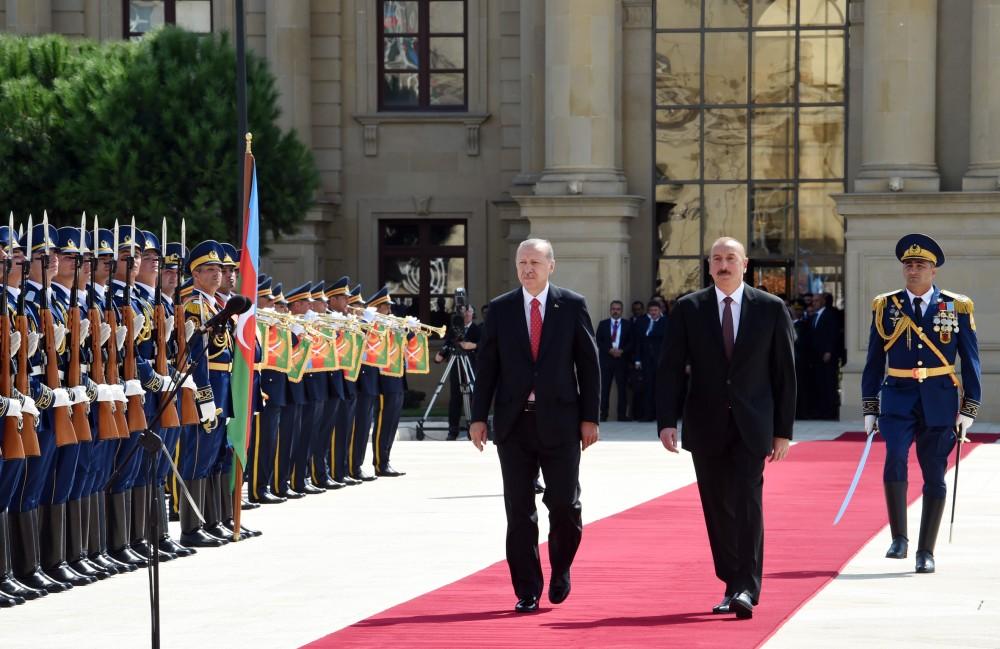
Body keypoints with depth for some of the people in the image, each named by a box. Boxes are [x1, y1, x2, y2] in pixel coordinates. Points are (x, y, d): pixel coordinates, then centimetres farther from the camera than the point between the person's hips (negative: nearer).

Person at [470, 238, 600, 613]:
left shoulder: (572, 306, 2)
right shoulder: (500, 309, 7)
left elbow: (588, 364, 3)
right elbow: (487, 366, 7)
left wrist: (590, 417, -2)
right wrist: (479, 417, 0)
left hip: (559, 420, -1)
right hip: (514, 422, 1)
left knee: (565, 505, -2)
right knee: (519, 511, 1)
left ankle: (560, 570, 25)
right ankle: (527, 592, 7)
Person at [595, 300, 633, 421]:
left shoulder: (628, 325, 8)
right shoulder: (603, 324, 10)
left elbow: (631, 342, 5)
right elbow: (599, 342, 4)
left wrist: (622, 351, -11)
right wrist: (610, 350, -10)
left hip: (622, 359, 0)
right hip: (606, 359, 0)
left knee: (622, 387, -2)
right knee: (604, 388, -3)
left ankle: (622, 414, 0)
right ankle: (603, 414, -1)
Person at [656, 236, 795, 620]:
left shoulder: (771, 309, 3)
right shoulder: (688, 309, 5)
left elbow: (785, 372, 4)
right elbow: (671, 369, 2)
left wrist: (783, 430, 1)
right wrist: (667, 421, -9)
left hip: (751, 426, -2)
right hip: (706, 426, 2)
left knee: (746, 500, -14)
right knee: (717, 509, 6)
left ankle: (746, 589, -17)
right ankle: (732, 586, 16)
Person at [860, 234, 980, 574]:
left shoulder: (957, 307, 3)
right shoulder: (886, 306, 5)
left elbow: (970, 361, 4)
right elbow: (874, 361, 8)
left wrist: (969, 409, -1)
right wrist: (870, 408, 4)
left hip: (939, 402, 0)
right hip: (898, 400, 0)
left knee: (934, 477, 3)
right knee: (895, 460, -21)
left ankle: (926, 552, 11)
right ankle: (899, 538, -12)